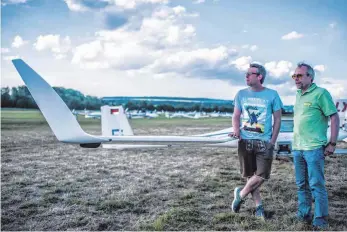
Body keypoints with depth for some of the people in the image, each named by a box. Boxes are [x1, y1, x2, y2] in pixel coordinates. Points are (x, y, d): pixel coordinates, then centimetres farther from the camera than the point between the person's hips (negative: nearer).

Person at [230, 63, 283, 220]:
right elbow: (236, 116, 10)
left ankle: (240, 194, 16)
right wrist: (236, 130, -10)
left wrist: (272, 142, -5)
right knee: (250, 175, 7)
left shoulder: (272, 94, -2)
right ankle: (258, 206, 22)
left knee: (262, 176, -7)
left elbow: (277, 119, 2)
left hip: (264, 141, -2)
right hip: (245, 140, 2)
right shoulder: (241, 94, 5)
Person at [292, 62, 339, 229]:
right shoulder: (299, 95, 14)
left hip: (314, 148, -7)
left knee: (316, 185, -1)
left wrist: (332, 143, -12)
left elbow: (334, 118, -8)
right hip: (297, 148, 7)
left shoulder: (320, 93, -7)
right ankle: (303, 214, 26)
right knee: (302, 184, 14)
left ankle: (320, 219, 9)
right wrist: (295, 142, 15)